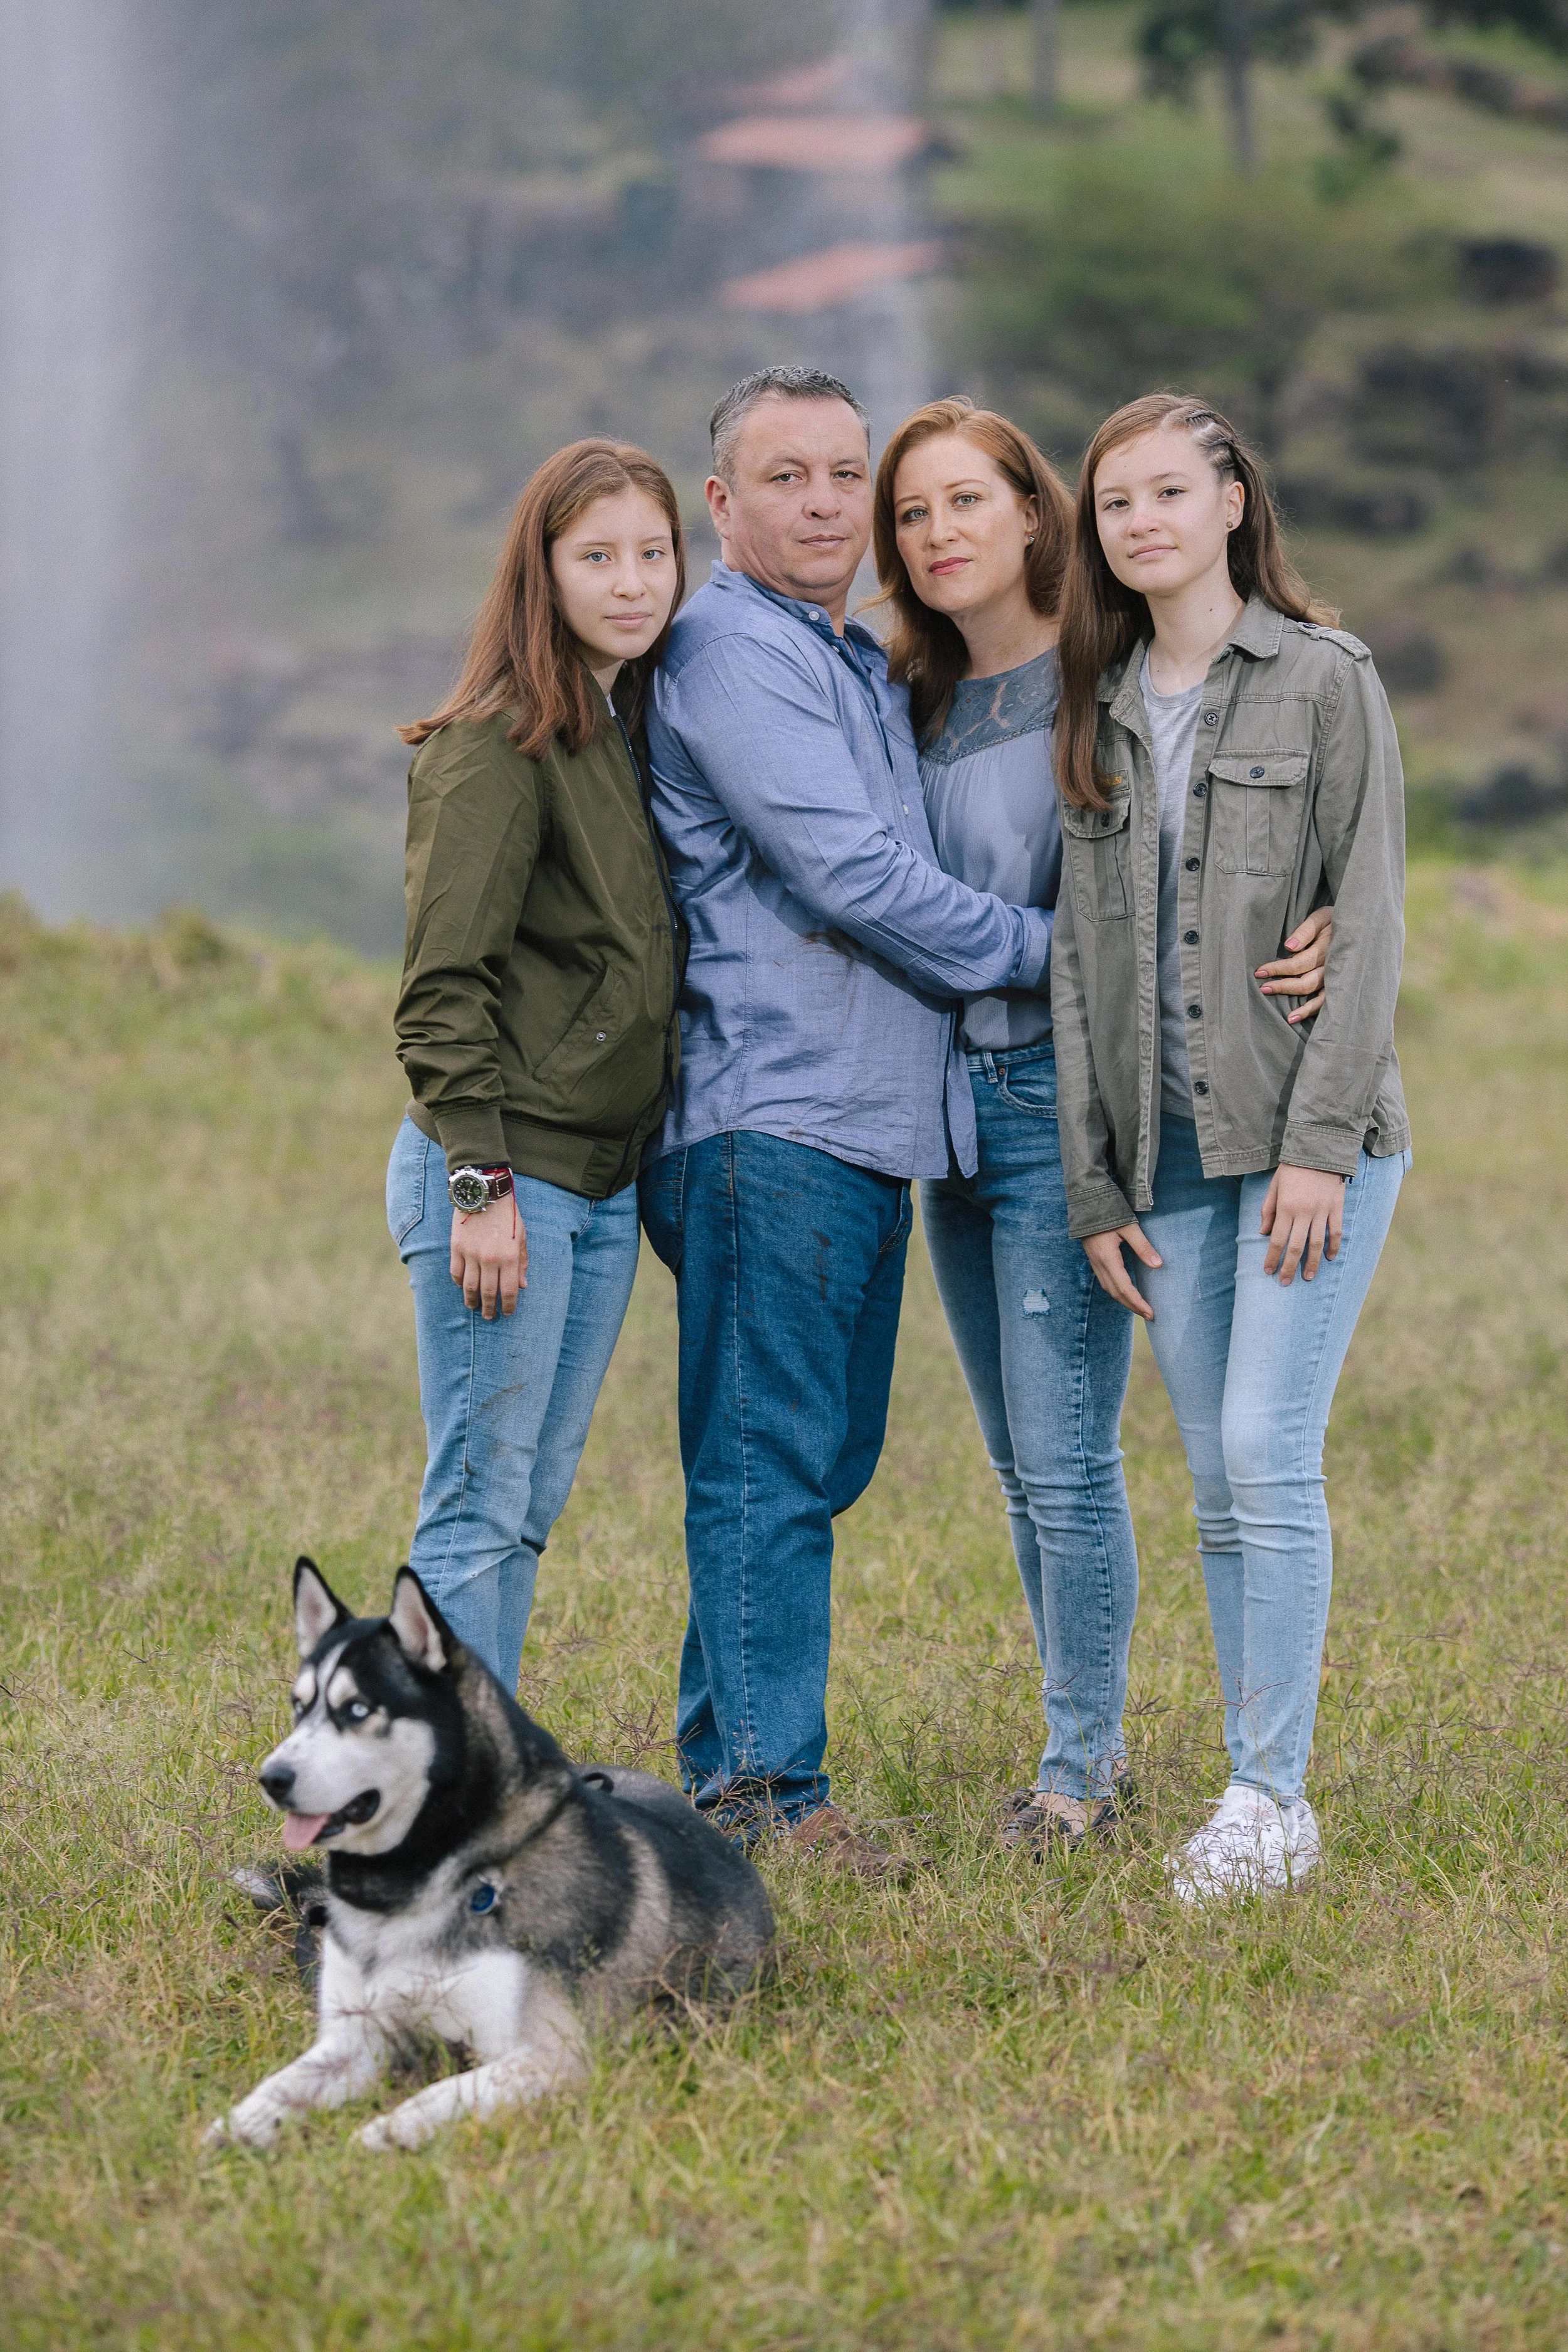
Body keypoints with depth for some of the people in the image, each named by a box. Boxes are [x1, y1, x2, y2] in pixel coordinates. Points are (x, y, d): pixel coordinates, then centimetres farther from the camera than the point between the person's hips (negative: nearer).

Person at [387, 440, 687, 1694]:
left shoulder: (639, 729, 13)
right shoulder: (502, 742, -11)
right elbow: (445, 986, -15)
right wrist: (481, 1183, -19)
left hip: (606, 1183, 8)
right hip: (502, 1174, -8)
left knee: (532, 1503, 11)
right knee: (482, 1507, -5)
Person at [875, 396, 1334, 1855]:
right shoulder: (913, 702, 12)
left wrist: (1298, 958, -26)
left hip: (1067, 1102, -7)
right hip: (950, 1101, 7)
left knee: (1065, 1460, -6)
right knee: (1021, 1465, 12)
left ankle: (1079, 1762, 5)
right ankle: (1091, 1739, 23)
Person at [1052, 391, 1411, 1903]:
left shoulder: (1326, 683, 0)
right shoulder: (1098, 715, 13)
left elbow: (1366, 922, -6)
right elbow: (1080, 955, 12)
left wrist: (1320, 1142, -14)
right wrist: (1094, 1185, 6)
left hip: (1308, 1141, -5)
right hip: (1168, 1153, 5)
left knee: (1270, 1456, -12)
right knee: (1219, 1488, 5)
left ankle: (1270, 1798, -6)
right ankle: (1261, 1795, 11)